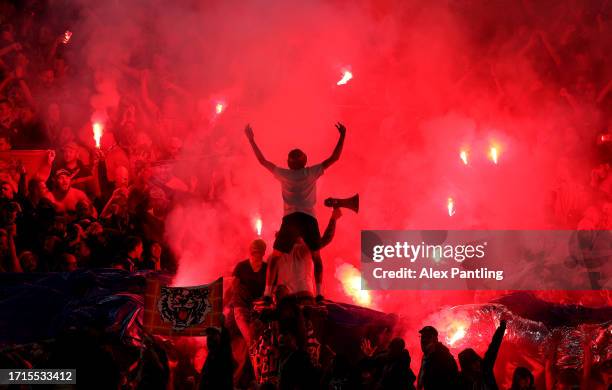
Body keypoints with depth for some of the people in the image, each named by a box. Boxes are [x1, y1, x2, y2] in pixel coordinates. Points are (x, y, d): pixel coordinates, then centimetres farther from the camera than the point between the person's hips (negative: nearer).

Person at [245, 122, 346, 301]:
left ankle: (268, 293, -4)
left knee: (274, 257, 10)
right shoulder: (312, 172, 7)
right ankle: (319, 292, 2)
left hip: (290, 219, 0)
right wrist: (342, 136, 13)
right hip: (309, 219, 0)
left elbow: (262, 160, 17)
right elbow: (334, 158, 10)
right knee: (316, 256, 17)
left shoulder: (284, 174, 10)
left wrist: (251, 140, 24)